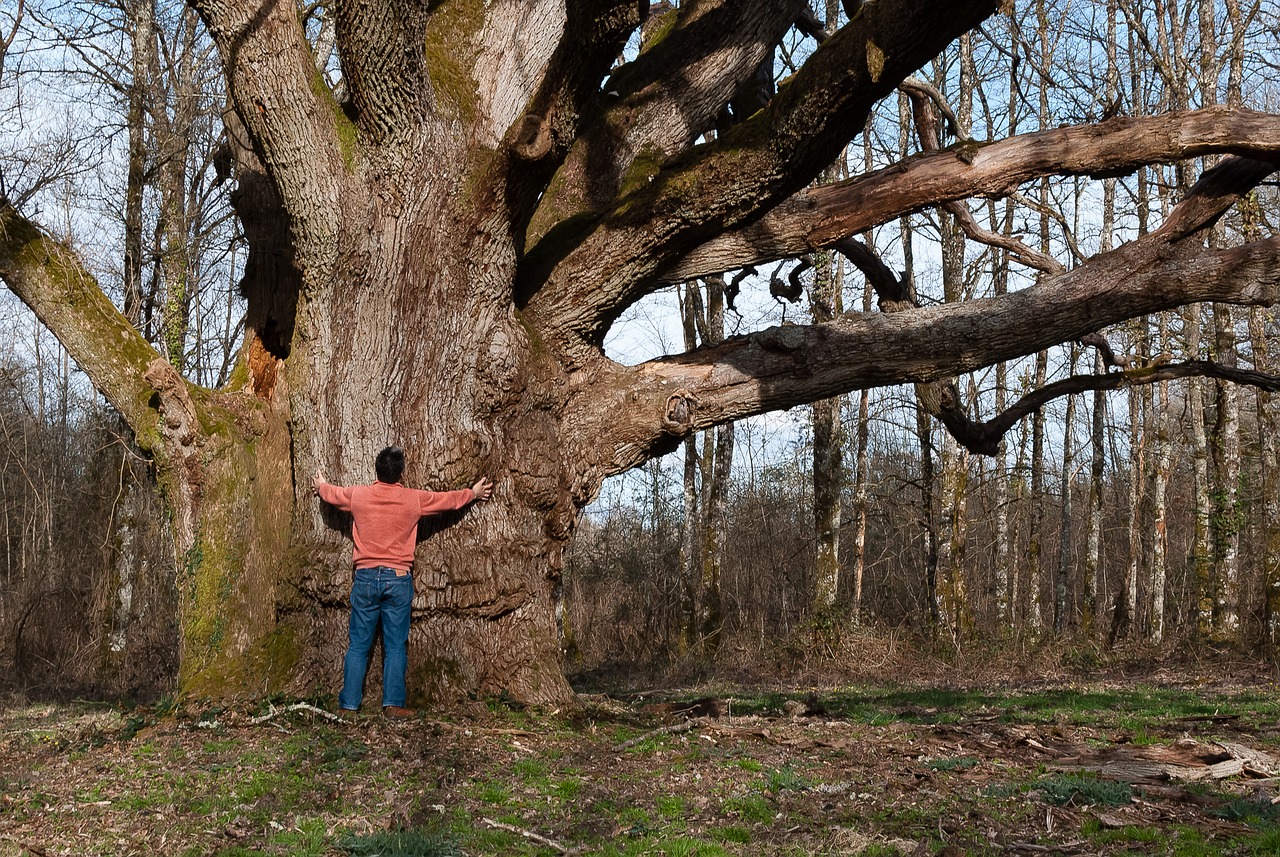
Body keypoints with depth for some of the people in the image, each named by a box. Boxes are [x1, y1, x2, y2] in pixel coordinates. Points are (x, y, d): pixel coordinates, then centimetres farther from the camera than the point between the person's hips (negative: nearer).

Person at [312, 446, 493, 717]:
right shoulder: (414, 499, -3)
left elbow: (331, 493, 23)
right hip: (398, 578, -1)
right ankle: (393, 704, 1)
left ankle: (348, 704, 7)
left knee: (358, 645, 6)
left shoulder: (358, 495, 0)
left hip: (366, 577, 1)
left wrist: (320, 485, 47)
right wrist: (473, 493, 35)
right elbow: (449, 499, 15)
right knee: (396, 646, 3)